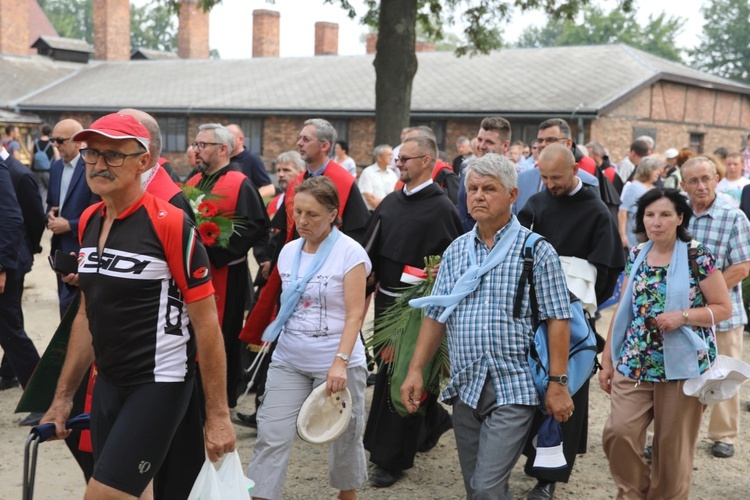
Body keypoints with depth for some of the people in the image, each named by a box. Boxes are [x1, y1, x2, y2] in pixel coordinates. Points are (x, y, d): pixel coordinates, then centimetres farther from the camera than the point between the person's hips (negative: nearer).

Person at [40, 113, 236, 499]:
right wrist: (63, 395, 16)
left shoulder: (170, 224, -15)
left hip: (158, 384, -7)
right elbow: (88, 315, 15)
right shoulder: (88, 222, 7)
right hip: (107, 384, 7)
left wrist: (218, 415, -14)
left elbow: (206, 324, -14)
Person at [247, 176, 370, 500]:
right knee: (271, 437, -2)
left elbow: (354, 314, -14)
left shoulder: (349, 252, -10)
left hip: (336, 364, -4)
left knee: (344, 439, 10)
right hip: (288, 361, 5)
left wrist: (340, 361, -23)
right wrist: (271, 336, 19)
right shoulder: (289, 251, 7)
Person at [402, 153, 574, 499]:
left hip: (513, 391, -5)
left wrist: (557, 385, -12)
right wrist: (415, 370, 4)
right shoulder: (455, 250, 10)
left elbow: (558, 320, -7)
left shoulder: (537, 251, -5)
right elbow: (435, 315, 11)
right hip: (464, 389, 5)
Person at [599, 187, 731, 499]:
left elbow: (724, 308, -4)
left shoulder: (697, 256, -7)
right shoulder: (636, 256, 7)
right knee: (618, 434, -6)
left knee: (672, 448, 6)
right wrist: (608, 360, 11)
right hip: (633, 365, 4)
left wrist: (682, 316, -21)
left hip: (682, 365, -4)